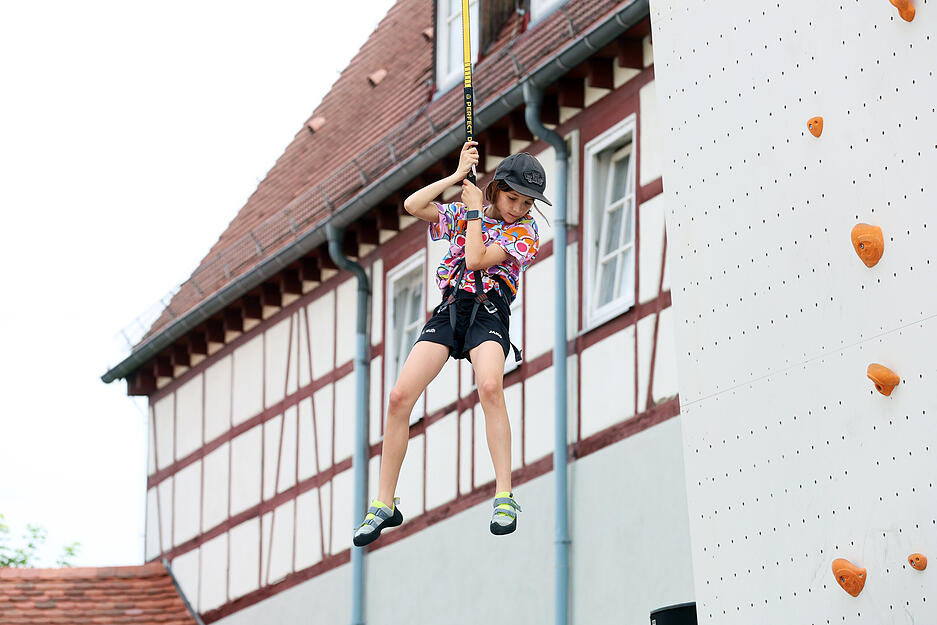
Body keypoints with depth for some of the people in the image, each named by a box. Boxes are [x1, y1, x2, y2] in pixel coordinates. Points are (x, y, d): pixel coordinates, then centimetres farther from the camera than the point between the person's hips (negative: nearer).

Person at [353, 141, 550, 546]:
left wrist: (475, 209, 0)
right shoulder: (460, 214, 15)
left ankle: (504, 498, -34)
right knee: (400, 397, -12)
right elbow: (412, 206, 0)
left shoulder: (525, 231, 2)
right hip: (449, 310, 4)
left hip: (489, 312, -4)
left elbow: (477, 259, -11)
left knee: (490, 387, -35)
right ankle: (384, 505, -2)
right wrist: (458, 176, 0)